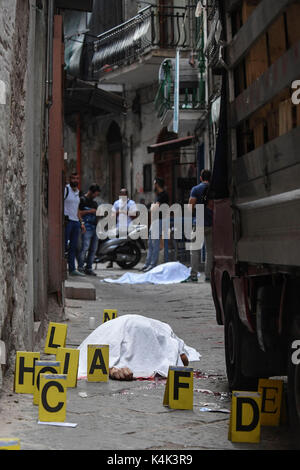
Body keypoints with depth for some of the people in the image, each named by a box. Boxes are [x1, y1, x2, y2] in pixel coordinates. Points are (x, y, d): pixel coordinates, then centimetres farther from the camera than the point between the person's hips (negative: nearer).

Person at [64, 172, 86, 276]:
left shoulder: (78, 192, 19)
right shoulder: (66, 189, -4)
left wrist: (81, 223, 20)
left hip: (76, 222, 7)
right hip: (67, 220, -7)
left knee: (73, 247, 5)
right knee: (64, 245, -8)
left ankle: (72, 269, 7)